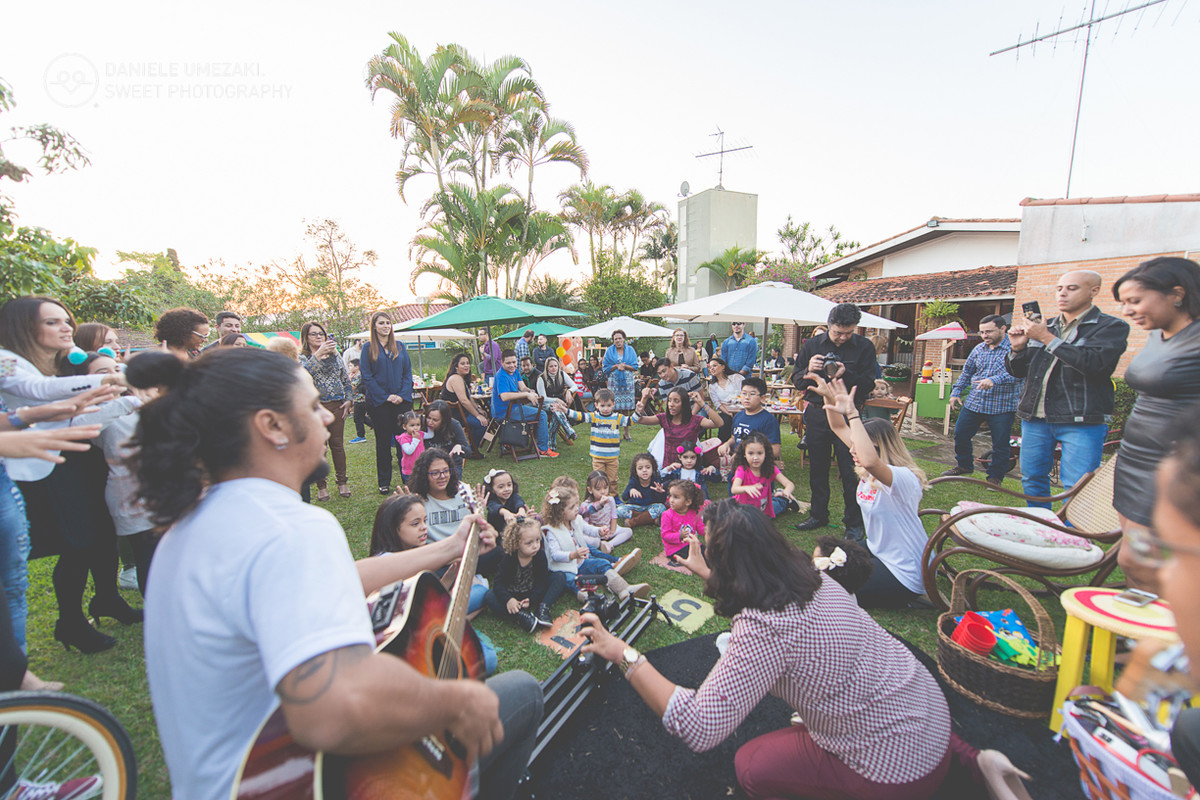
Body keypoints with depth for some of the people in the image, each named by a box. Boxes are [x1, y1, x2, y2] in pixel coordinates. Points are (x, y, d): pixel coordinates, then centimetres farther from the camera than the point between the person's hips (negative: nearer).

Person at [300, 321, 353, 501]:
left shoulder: (335, 355, 12)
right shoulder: (302, 357, 1)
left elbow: (346, 379, 15)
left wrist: (349, 400, 6)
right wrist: (318, 353, -28)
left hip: (336, 406, 2)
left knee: (337, 444, 7)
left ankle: (342, 481, 18)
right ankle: (321, 485, 14)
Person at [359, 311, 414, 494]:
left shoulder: (400, 347, 11)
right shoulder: (368, 348, 2)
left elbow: (408, 372, 8)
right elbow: (367, 377, -3)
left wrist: (402, 395, -7)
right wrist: (385, 397, -12)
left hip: (402, 401, 2)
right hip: (379, 403, -2)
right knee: (383, 441, 5)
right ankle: (384, 483, 16)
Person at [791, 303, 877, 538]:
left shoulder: (864, 347, -2)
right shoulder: (812, 345, 3)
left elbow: (868, 385, -6)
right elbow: (796, 381, 4)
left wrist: (846, 374, -23)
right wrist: (808, 371, -17)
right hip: (816, 415, 3)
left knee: (850, 471, 1)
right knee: (817, 468, 12)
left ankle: (854, 523, 16)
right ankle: (818, 515, 28)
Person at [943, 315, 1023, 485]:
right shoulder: (979, 349, 9)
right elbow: (967, 372, 19)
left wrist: (994, 380, -39)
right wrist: (956, 391, 12)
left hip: (1002, 406, -5)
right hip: (974, 403, 5)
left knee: (1000, 444, 3)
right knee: (960, 434, 10)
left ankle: (995, 477, 20)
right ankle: (964, 465, 32)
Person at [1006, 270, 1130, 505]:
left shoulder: (1111, 326, 0)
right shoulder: (1043, 326, 16)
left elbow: (1097, 363, -19)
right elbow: (1018, 371, 15)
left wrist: (1048, 339, -15)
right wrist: (1018, 348, -5)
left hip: (1082, 421, -5)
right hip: (1035, 417, 5)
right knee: (1032, 481, 13)